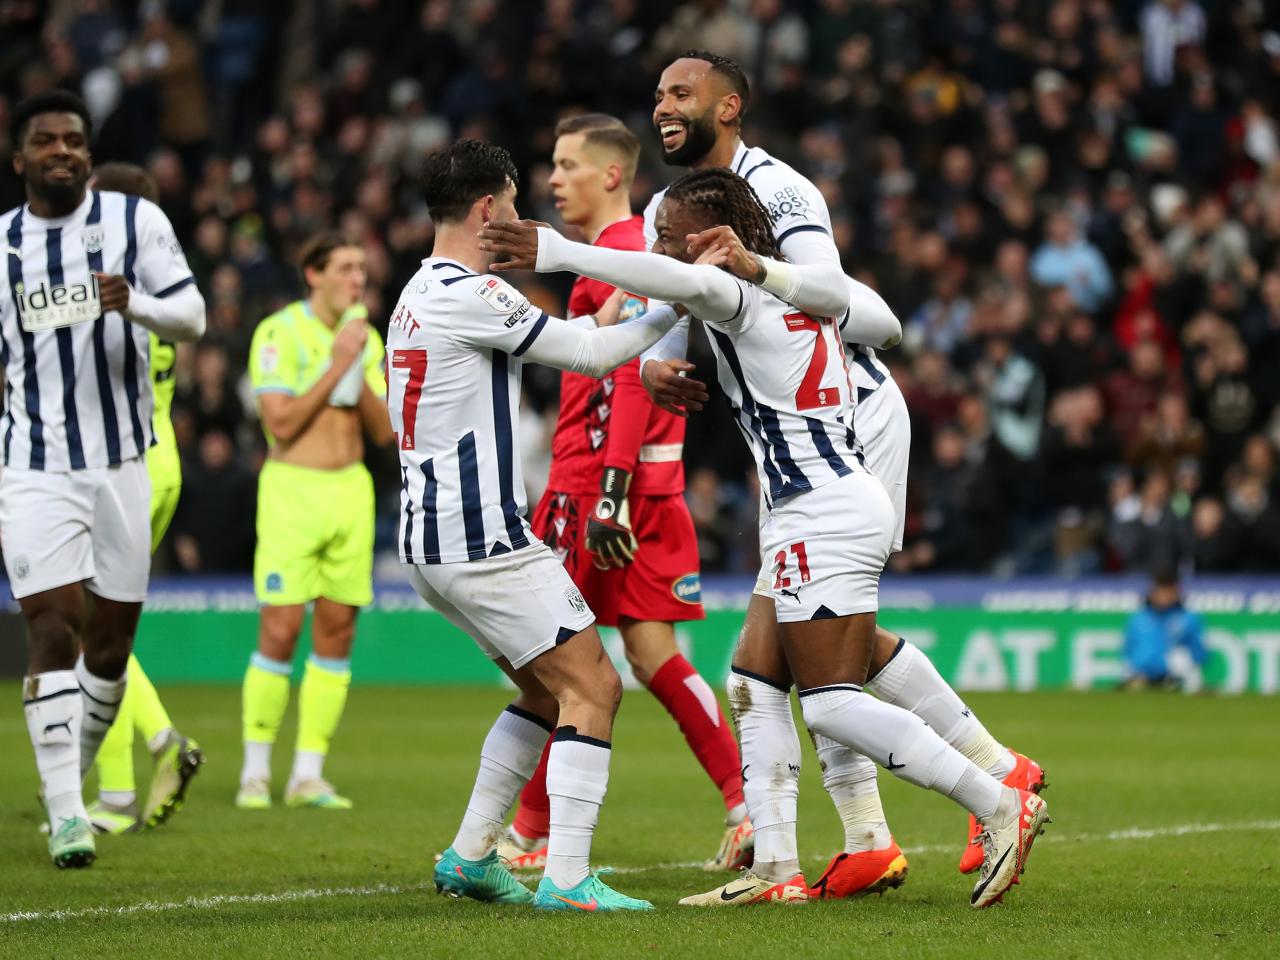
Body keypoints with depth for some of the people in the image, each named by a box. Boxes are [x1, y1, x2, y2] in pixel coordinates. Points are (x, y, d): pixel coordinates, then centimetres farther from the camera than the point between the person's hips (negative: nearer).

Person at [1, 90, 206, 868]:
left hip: (122, 462, 1)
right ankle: (65, 812, -15)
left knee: (111, 640, 7)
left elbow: (193, 316, -3)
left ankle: (74, 777, 29)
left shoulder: (136, 220, 0)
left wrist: (134, 304, -22)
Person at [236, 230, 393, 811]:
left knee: (337, 632, 3)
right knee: (280, 631, -10)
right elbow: (280, 424, -15)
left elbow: (383, 432, 8)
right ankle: (255, 773, 1)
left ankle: (308, 776, 8)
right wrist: (336, 365, -15)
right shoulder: (279, 333, -8)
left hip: (351, 490, 6)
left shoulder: (366, 338, 11)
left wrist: (360, 377, -7)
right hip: (292, 488, -6)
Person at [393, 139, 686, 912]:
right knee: (593, 688, -8)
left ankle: (471, 856, 21)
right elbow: (589, 354, -10)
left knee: (548, 693, 20)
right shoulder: (466, 295, -15)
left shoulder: (420, 294, 15)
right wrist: (674, 308, 0)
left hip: (433, 536, 10)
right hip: (483, 537, -10)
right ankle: (567, 878, -15)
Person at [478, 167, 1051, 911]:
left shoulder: (740, 292, -10)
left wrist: (557, 253, -39)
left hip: (824, 513, -10)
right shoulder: (793, 292, 18)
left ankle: (1003, 807, -13)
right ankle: (776, 870, 10)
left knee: (833, 702, -13)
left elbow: (680, 282, -32)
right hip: (815, 512, 10)